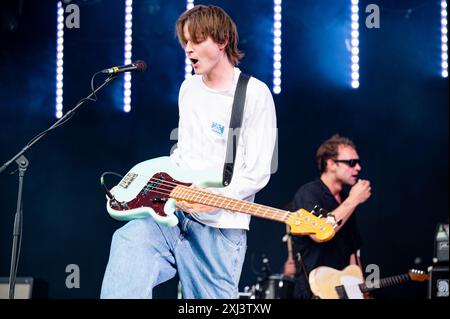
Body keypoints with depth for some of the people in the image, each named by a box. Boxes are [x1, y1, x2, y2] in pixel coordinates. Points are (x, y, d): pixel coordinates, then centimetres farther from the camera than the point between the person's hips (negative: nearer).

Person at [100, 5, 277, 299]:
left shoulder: (255, 95, -8)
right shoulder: (189, 88, 14)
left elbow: (257, 174, -11)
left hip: (219, 227, -5)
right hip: (175, 211, 5)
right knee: (129, 242, -26)